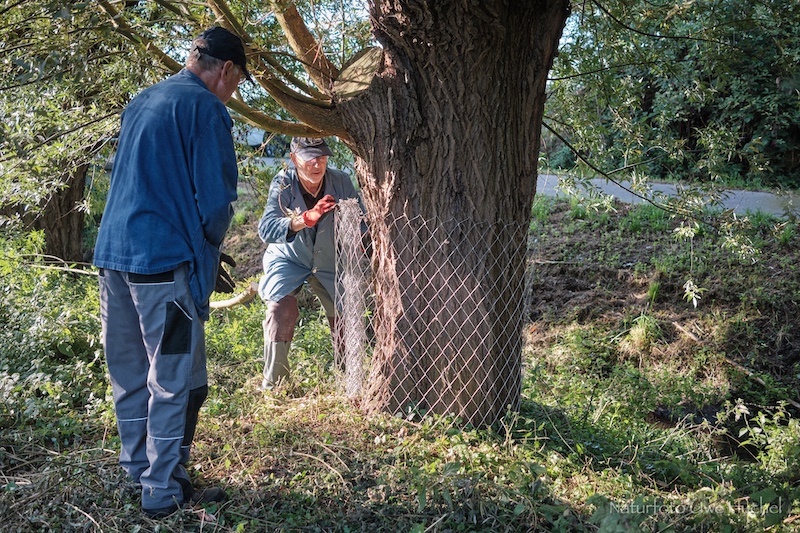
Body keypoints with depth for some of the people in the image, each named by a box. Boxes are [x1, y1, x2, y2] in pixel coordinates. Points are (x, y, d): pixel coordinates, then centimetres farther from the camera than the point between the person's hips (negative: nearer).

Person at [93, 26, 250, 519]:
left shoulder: (140, 103, 18)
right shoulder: (206, 108, -8)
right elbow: (216, 196, -13)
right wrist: (209, 246, 5)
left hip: (113, 253, 9)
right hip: (165, 261, -8)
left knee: (130, 373, 16)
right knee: (175, 380, -1)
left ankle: (138, 470, 28)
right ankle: (164, 492, 6)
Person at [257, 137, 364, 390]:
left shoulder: (341, 182, -18)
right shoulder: (283, 184, -24)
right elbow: (266, 229, -39)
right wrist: (306, 219, -54)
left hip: (329, 263, 3)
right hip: (288, 261, -3)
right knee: (281, 307, -25)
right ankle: (273, 384, -13)